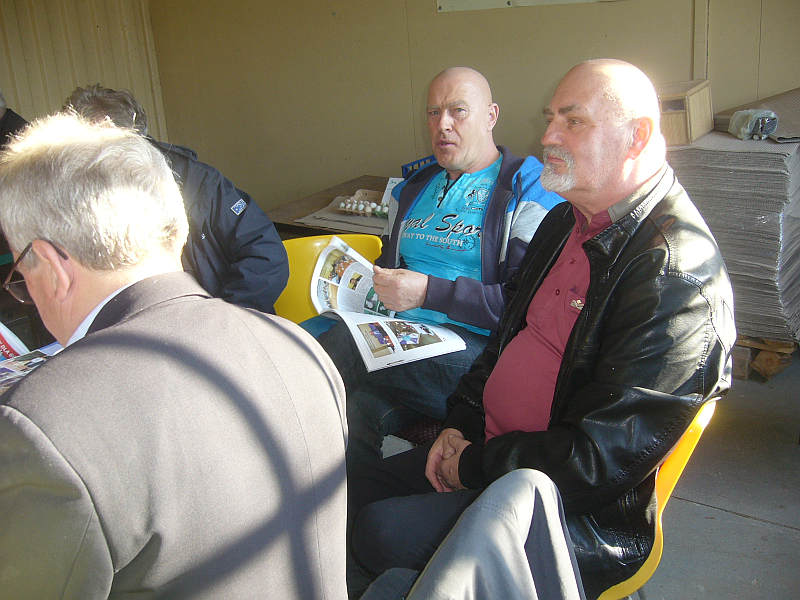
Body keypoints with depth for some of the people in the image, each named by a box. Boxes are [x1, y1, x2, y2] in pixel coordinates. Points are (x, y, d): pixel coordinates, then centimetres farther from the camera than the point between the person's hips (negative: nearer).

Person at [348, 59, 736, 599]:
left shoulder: (676, 271, -23)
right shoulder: (566, 221, 8)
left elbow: (603, 458, -26)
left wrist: (475, 467, -15)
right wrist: (461, 424, 4)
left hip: (582, 513, -9)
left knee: (381, 533, -19)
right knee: (354, 493, 8)